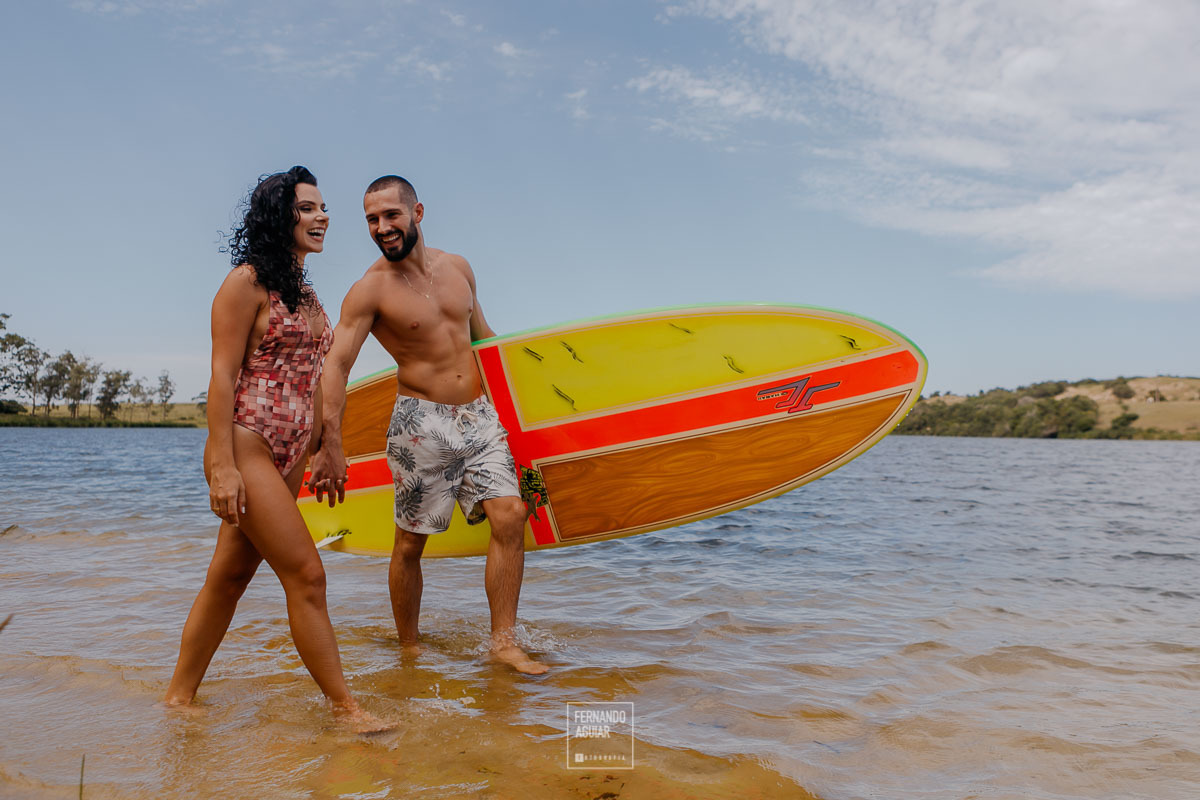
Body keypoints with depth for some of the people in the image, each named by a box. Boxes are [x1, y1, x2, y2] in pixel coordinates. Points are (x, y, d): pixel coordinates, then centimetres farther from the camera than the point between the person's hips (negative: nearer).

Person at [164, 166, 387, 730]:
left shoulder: (306, 294, 18)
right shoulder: (247, 282, -6)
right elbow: (223, 375, -12)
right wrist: (222, 465, -18)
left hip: (289, 455, 8)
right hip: (246, 447, -8)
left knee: (231, 573, 13)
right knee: (305, 573, -8)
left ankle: (178, 696, 26)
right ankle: (344, 707, 2)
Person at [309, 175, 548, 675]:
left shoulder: (457, 268, 9)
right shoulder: (370, 288, -8)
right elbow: (337, 363, -18)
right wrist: (330, 443, -30)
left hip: (479, 415, 5)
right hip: (422, 424, -4)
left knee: (510, 515, -9)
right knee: (410, 541, 2)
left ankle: (503, 641, 1)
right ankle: (409, 651, 21)